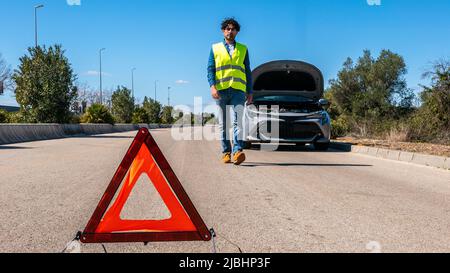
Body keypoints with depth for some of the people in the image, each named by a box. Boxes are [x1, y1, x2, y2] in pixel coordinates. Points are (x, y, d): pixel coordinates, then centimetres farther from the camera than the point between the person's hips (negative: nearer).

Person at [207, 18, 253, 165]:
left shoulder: (243, 49, 17)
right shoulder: (215, 48, 14)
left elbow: (248, 71, 17)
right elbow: (210, 69, 6)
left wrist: (250, 92, 9)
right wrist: (212, 86, -10)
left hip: (238, 89, 0)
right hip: (221, 90, 1)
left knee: (238, 122, -14)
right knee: (223, 124, 3)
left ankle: (237, 151, -23)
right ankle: (226, 153, 8)